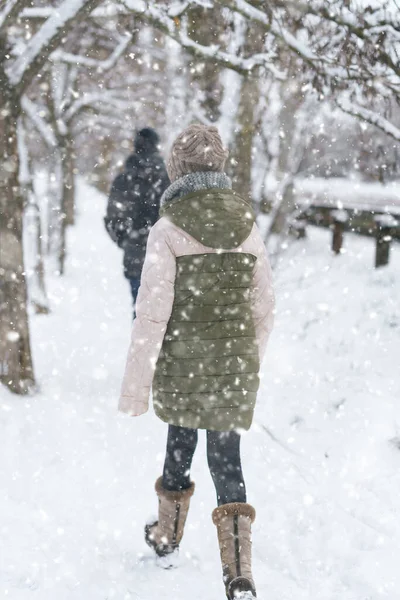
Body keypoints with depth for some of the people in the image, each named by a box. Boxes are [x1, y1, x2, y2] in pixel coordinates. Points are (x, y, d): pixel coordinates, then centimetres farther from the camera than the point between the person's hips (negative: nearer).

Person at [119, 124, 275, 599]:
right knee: (225, 453, 6)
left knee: (180, 439, 19)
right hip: (235, 360, 2)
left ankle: (168, 535, 40)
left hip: (181, 360, -2)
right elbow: (263, 305, 6)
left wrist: (136, 382, -9)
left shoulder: (168, 230, -12)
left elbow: (153, 311, -15)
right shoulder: (248, 225, 0)